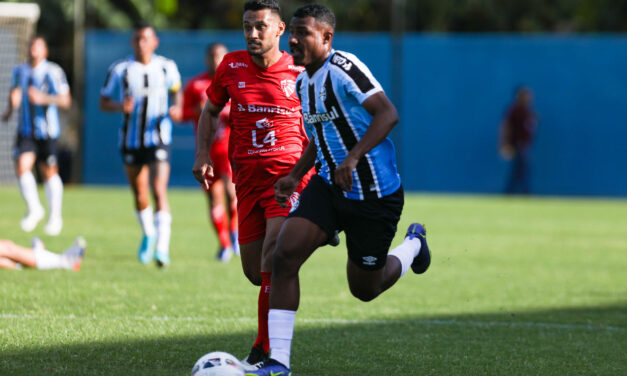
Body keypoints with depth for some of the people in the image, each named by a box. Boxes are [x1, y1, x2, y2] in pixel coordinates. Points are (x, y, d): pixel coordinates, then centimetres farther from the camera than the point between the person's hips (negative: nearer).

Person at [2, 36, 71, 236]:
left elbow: (65, 101, -12)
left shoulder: (53, 72, -9)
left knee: (49, 173, 4)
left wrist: (43, 99, -26)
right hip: (26, 130, 3)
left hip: (47, 131, -3)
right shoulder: (19, 71, 8)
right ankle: (34, 209, 4)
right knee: (22, 167, -14)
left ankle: (55, 216, 20)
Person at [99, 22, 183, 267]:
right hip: (131, 141, 2)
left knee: (159, 192, -17)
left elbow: (176, 91, 19)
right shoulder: (120, 69, -1)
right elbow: (104, 102, 2)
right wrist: (120, 106, -20)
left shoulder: (167, 67, 1)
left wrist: (176, 108, -3)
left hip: (158, 140, -2)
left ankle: (162, 247, -22)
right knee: (139, 195, 11)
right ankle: (148, 235, 38)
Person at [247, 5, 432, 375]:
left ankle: (413, 244, 40)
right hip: (328, 186, 7)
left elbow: (388, 114, -28)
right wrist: (295, 176, 13)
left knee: (364, 289, 7)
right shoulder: (304, 83, 9)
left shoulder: (342, 68, -19)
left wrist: (353, 157, -38)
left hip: (375, 195, -7)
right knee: (284, 255, -15)